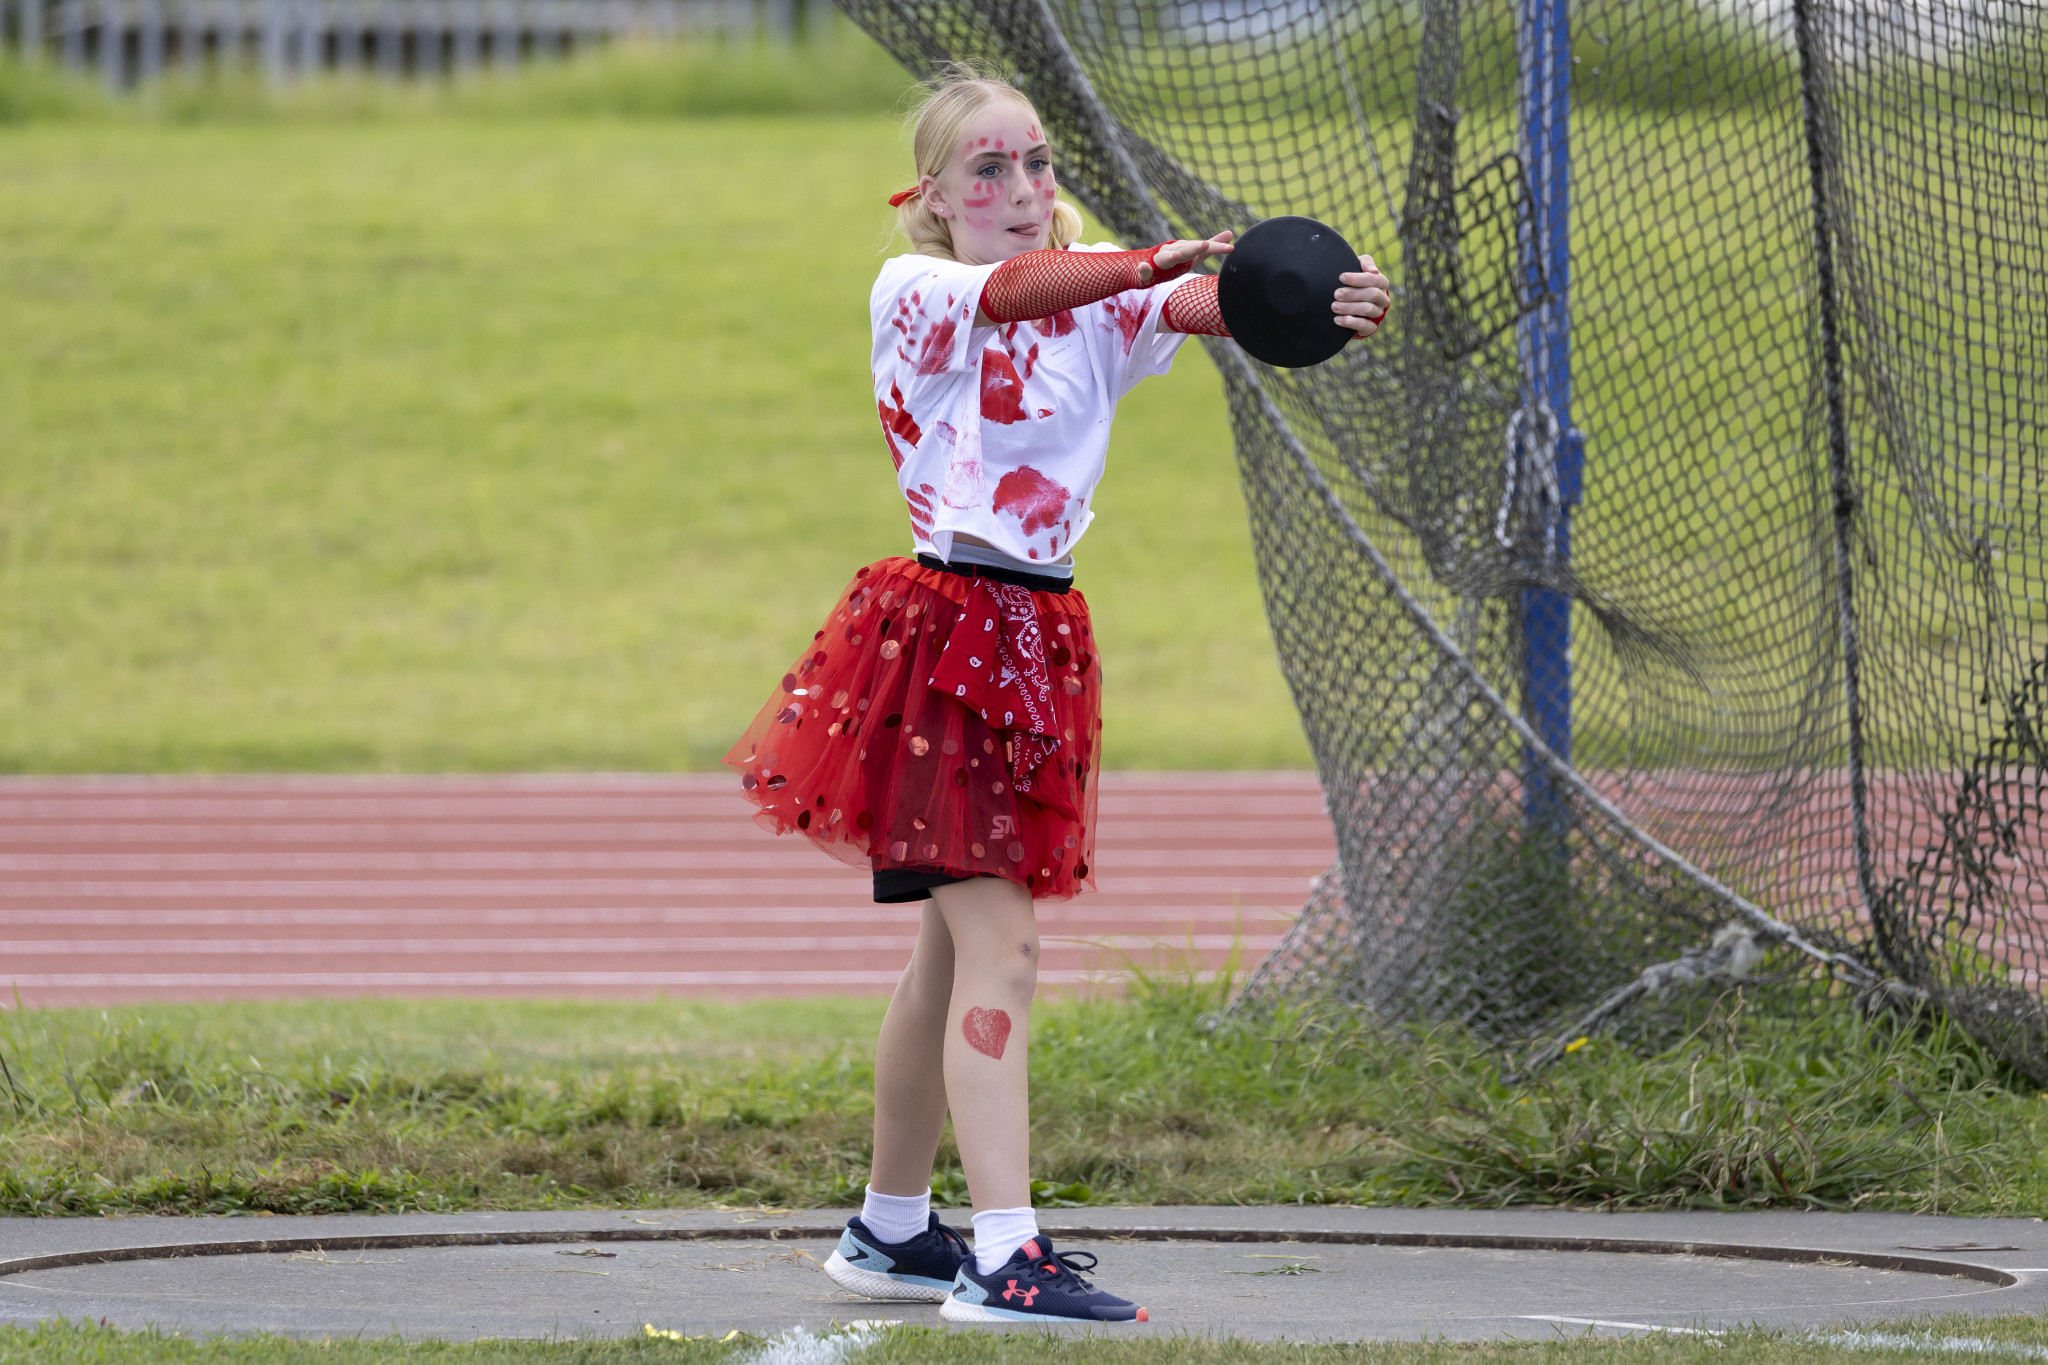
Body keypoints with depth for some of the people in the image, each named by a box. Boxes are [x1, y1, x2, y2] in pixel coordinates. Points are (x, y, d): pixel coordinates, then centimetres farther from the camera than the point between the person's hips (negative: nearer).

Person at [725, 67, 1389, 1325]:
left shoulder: (1097, 306, 9)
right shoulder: (913, 295, -5)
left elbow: (1205, 309, -11)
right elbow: (1017, 290, -27)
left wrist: (1318, 302, -32)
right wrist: (1154, 263, -44)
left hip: (1039, 644, 7)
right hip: (938, 638, -7)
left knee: (957, 948, 16)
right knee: (999, 946, -16)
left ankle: (891, 1230, 30)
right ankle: (1005, 1256, -24)